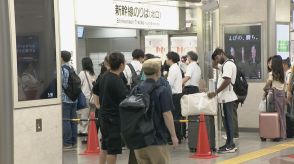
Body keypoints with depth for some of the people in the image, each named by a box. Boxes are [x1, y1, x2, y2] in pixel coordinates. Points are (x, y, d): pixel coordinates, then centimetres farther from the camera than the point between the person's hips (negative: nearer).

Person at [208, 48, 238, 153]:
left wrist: (215, 93, -20)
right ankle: (230, 144, 17)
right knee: (227, 120, 12)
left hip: (227, 97, -10)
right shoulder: (227, 65, 19)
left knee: (228, 120, -7)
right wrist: (217, 93, 16)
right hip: (226, 97, 10)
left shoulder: (228, 64, -12)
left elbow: (227, 81, -21)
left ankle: (230, 145, -4)